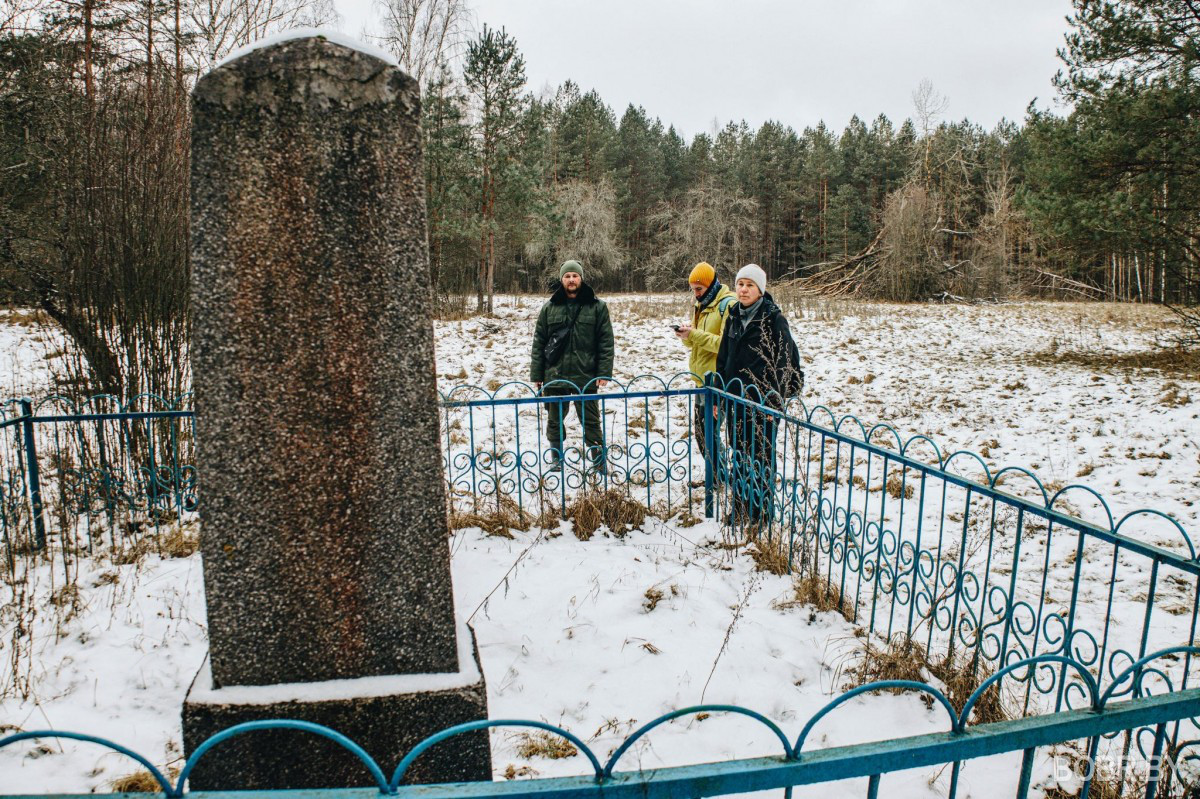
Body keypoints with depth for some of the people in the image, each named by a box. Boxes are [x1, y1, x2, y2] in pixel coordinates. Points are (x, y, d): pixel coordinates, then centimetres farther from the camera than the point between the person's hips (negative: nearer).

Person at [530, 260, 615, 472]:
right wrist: (537, 375, 2)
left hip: (586, 376, -2)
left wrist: (604, 373, -8)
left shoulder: (597, 307, 1)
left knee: (590, 420, 4)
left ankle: (598, 459, 16)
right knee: (555, 420, 11)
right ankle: (556, 459, 26)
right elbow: (539, 343, 7)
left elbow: (606, 343, -1)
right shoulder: (549, 307, 6)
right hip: (555, 376, 2)